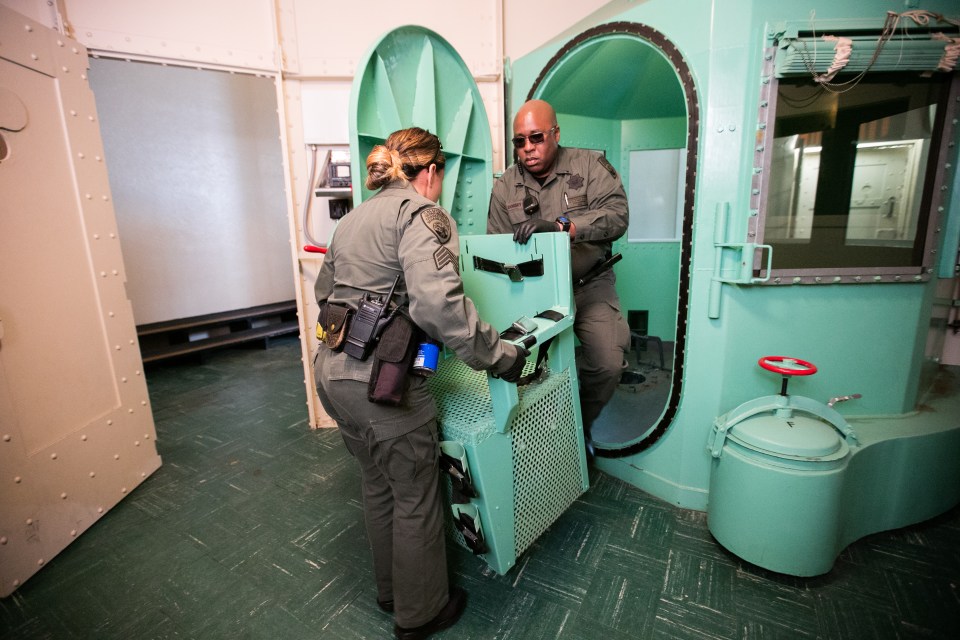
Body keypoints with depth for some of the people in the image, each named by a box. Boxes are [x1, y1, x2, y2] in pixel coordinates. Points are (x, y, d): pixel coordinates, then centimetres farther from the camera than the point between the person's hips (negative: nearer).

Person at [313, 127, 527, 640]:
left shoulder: (355, 217, 16)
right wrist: (500, 357, -20)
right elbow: (439, 303, -26)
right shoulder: (422, 213, -11)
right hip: (382, 381, -9)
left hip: (332, 372, 9)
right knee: (416, 498, 12)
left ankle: (391, 591, 47)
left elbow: (324, 290, 24)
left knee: (378, 485, 25)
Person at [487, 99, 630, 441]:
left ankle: (581, 425, 17)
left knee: (608, 364, -13)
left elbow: (616, 215, -17)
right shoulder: (505, 186, 4)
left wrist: (560, 225, -32)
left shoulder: (590, 165, -1)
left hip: (590, 284, 0)